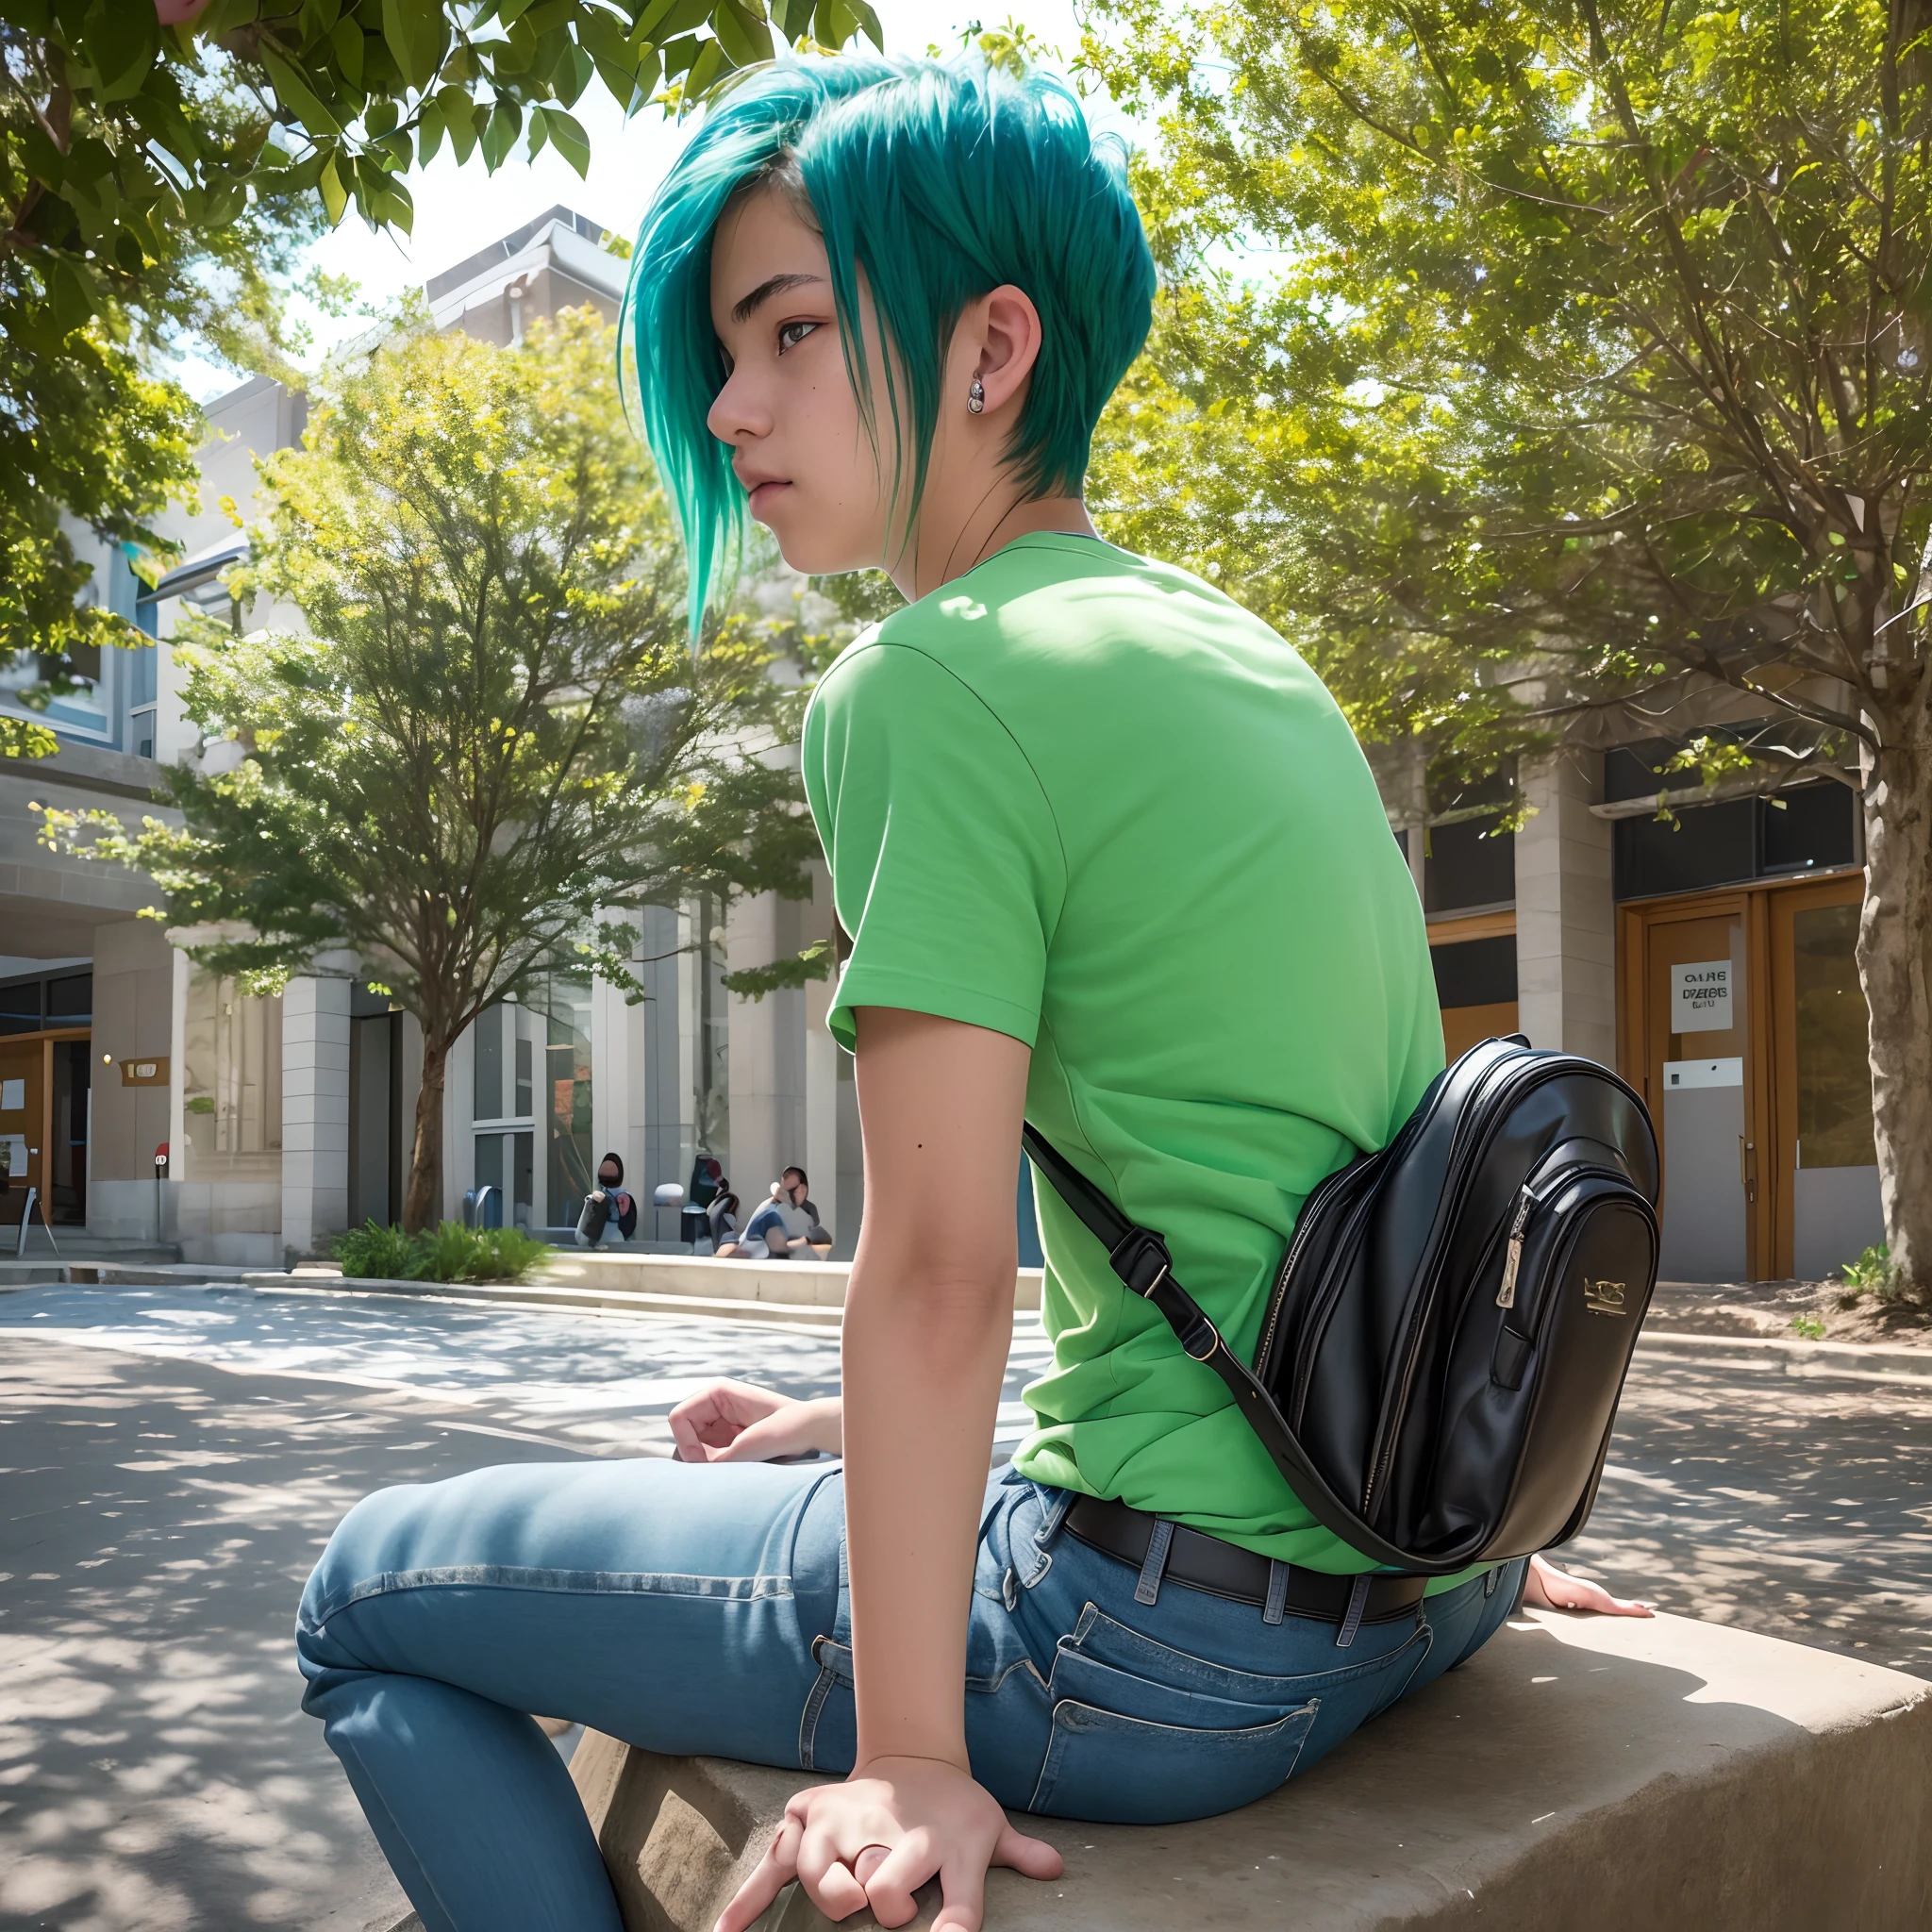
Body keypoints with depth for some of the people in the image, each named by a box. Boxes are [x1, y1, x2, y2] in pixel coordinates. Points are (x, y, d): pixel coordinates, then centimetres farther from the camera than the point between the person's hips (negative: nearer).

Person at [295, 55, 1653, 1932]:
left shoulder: (935, 685, -16)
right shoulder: (1240, 651, 10)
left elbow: (938, 1271, -18)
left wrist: (908, 1754, -11)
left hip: (1179, 1638, -8)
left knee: (370, 1596, 6)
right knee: (785, 1472, 31)